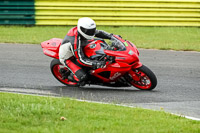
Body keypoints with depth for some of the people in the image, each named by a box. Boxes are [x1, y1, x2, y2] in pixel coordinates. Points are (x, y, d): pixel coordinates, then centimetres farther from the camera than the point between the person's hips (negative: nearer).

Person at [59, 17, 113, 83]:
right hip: (68, 58, -9)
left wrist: (111, 36, -16)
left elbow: (99, 33, 0)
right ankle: (71, 77, 7)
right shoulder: (75, 42, -39)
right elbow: (81, 59, -37)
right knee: (82, 77, -26)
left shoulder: (86, 30, -17)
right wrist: (95, 64, -49)